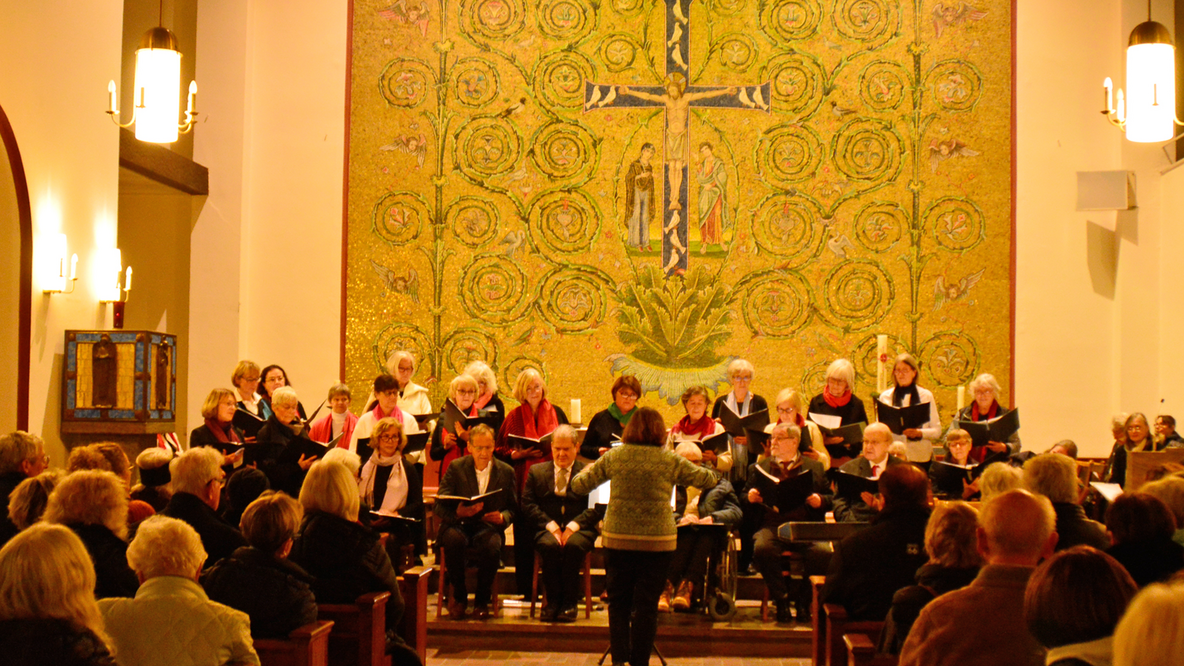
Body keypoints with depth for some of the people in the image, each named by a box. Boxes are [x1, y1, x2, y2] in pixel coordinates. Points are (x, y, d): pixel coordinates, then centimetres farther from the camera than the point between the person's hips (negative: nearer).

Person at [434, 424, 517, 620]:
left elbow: (513, 508, 12)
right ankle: (458, 595, -12)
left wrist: (503, 517, -13)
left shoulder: (506, 472, 10)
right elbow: (439, 505, -2)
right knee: (454, 539, -37)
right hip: (458, 524, 0)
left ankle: (482, 600, -11)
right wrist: (458, 512, -24)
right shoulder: (456, 468, 5)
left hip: (487, 526, 0)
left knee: (492, 545, -36)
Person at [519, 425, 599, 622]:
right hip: (547, 528, 1)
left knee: (574, 545, -35)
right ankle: (553, 601, -21)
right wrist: (551, 525, -11)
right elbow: (528, 505, 5)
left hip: (579, 530, -1)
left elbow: (597, 507, 0)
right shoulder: (536, 472, 17)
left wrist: (574, 525, -15)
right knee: (550, 546, -34)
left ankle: (569, 604, -23)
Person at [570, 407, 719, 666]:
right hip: (658, 541, -1)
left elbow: (578, 485, 6)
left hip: (617, 539, 1)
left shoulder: (613, 457, 0)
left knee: (618, 601, 13)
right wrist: (699, 469, 28)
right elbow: (709, 480, 7)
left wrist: (587, 469, 28)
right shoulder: (670, 461, -3)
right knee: (647, 605, 6)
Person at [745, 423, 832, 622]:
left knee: (822, 552, -32)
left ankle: (801, 598, -8)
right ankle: (781, 599, -15)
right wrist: (750, 497, -2)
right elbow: (746, 497, 22)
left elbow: (830, 499, 18)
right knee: (762, 548, -35)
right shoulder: (759, 468, 24)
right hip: (771, 525, 0)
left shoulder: (815, 468, 22)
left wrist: (819, 500, -5)